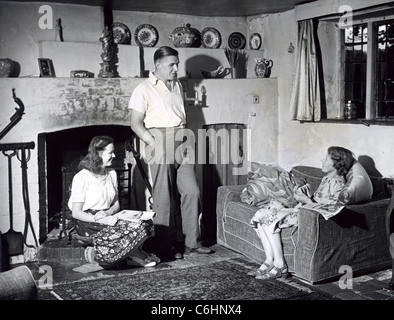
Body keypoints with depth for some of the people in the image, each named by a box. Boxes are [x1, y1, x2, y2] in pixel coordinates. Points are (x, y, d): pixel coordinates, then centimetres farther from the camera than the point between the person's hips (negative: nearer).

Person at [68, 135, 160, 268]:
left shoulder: (111, 174, 12)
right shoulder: (82, 177, -9)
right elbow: (76, 213, -12)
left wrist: (108, 212, -10)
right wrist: (101, 220, -23)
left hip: (108, 218, 7)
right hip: (88, 224, -7)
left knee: (145, 224, -20)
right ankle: (136, 256, -3)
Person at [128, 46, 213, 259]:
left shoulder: (177, 85, 16)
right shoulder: (144, 89, -4)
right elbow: (136, 123, -7)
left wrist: (187, 141, 8)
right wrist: (154, 143, -15)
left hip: (181, 144, 6)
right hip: (160, 142, -6)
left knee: (191, 192, 4)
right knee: (164, 197, -2)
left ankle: (192, 242, 15)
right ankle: (166, 246, 10)